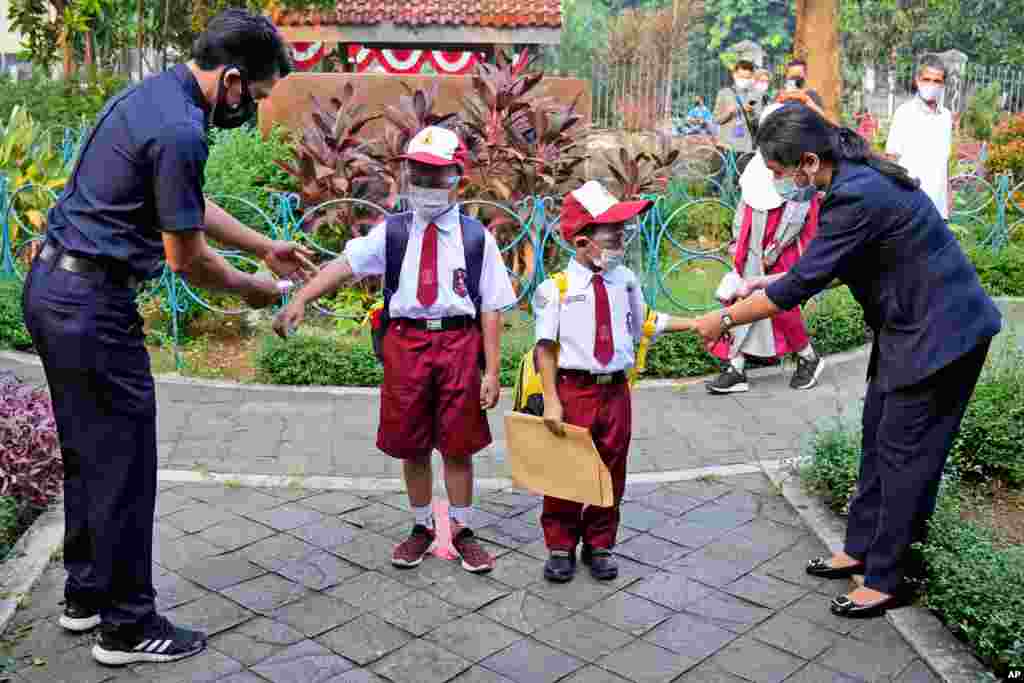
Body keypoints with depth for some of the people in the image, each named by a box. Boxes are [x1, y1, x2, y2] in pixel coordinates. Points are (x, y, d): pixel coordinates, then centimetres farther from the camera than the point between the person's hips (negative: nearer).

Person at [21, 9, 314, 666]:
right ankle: (128, 627, 13)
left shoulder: (154, 93, 11)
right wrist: (250, 287, 4)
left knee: (87, 454, 18)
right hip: (93, 305, -10)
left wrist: (267, 246, 25)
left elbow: (191, 207, 21)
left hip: (52, 289, 10)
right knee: (123, 464, 0)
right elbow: (187, 258, -14)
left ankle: (85, 594, 32)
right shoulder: (180, 131, -21)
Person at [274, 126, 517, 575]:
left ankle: (462, 532, 27)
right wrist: (300, 299, -27)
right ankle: (421, 528, 31)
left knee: (458, 446, 9)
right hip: (406, 342, 2)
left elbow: (491, 309, -2)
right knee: (411, 446, 12)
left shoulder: (476, 238, -1)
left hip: (459, 342, -1)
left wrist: (492, 372, -6)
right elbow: (344, 265, -11)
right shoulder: (392, 232, 3)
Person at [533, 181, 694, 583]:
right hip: (573, 389, -4)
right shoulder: (556, 287, -11)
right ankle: (561, 547, 26)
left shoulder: (625, 280, 3)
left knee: (611, 472, 14)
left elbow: (643, 324, 15)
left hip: (615, 390, 4)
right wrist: (551, 401, -15)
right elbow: (546, 347, -10)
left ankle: (600, 546, 31)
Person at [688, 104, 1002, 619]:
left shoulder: (857, 197, -28)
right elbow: (832, 266, 12)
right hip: (907, 327, 10)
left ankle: (885, 581, 14)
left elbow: (800, 286, -24)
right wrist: (766, 284, 5)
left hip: (938, 333, -10)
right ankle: (861, 548, 30)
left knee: (904, 453, 1)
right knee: (878, 441, 16)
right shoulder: (857, 179, 2)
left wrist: (723, 320, -14)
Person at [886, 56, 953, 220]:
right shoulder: (904, 113, -5)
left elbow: (945, 160, 15)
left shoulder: (946, 116, 9)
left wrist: (948, 197, 14)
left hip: (937, 203, 5)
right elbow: (892, 158, -5)